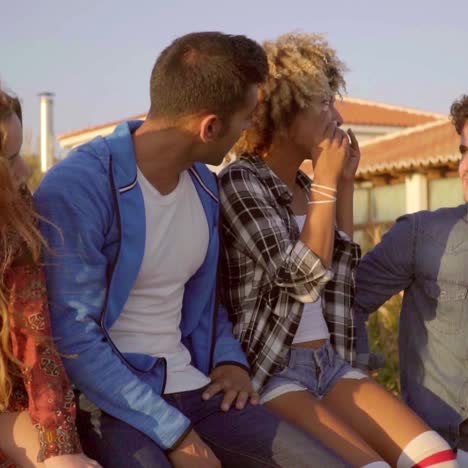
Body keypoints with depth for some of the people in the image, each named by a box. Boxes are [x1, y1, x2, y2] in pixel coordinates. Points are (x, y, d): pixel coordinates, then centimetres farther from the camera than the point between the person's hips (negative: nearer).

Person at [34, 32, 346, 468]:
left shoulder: (203, 184, 9)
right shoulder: (75, 189, -16)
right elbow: (74, 338, -18)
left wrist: (230, 358, 4)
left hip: (189, 387, 6)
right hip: (107, 400, -6)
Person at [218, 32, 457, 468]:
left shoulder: (304, 186, 13)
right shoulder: (238, 182, -10)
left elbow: (340, 266, 24)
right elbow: (303, 278, -18)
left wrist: (344, 183, 15)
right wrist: (326, 182, -10)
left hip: (330, 364, 7)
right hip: (267, 372, -7)